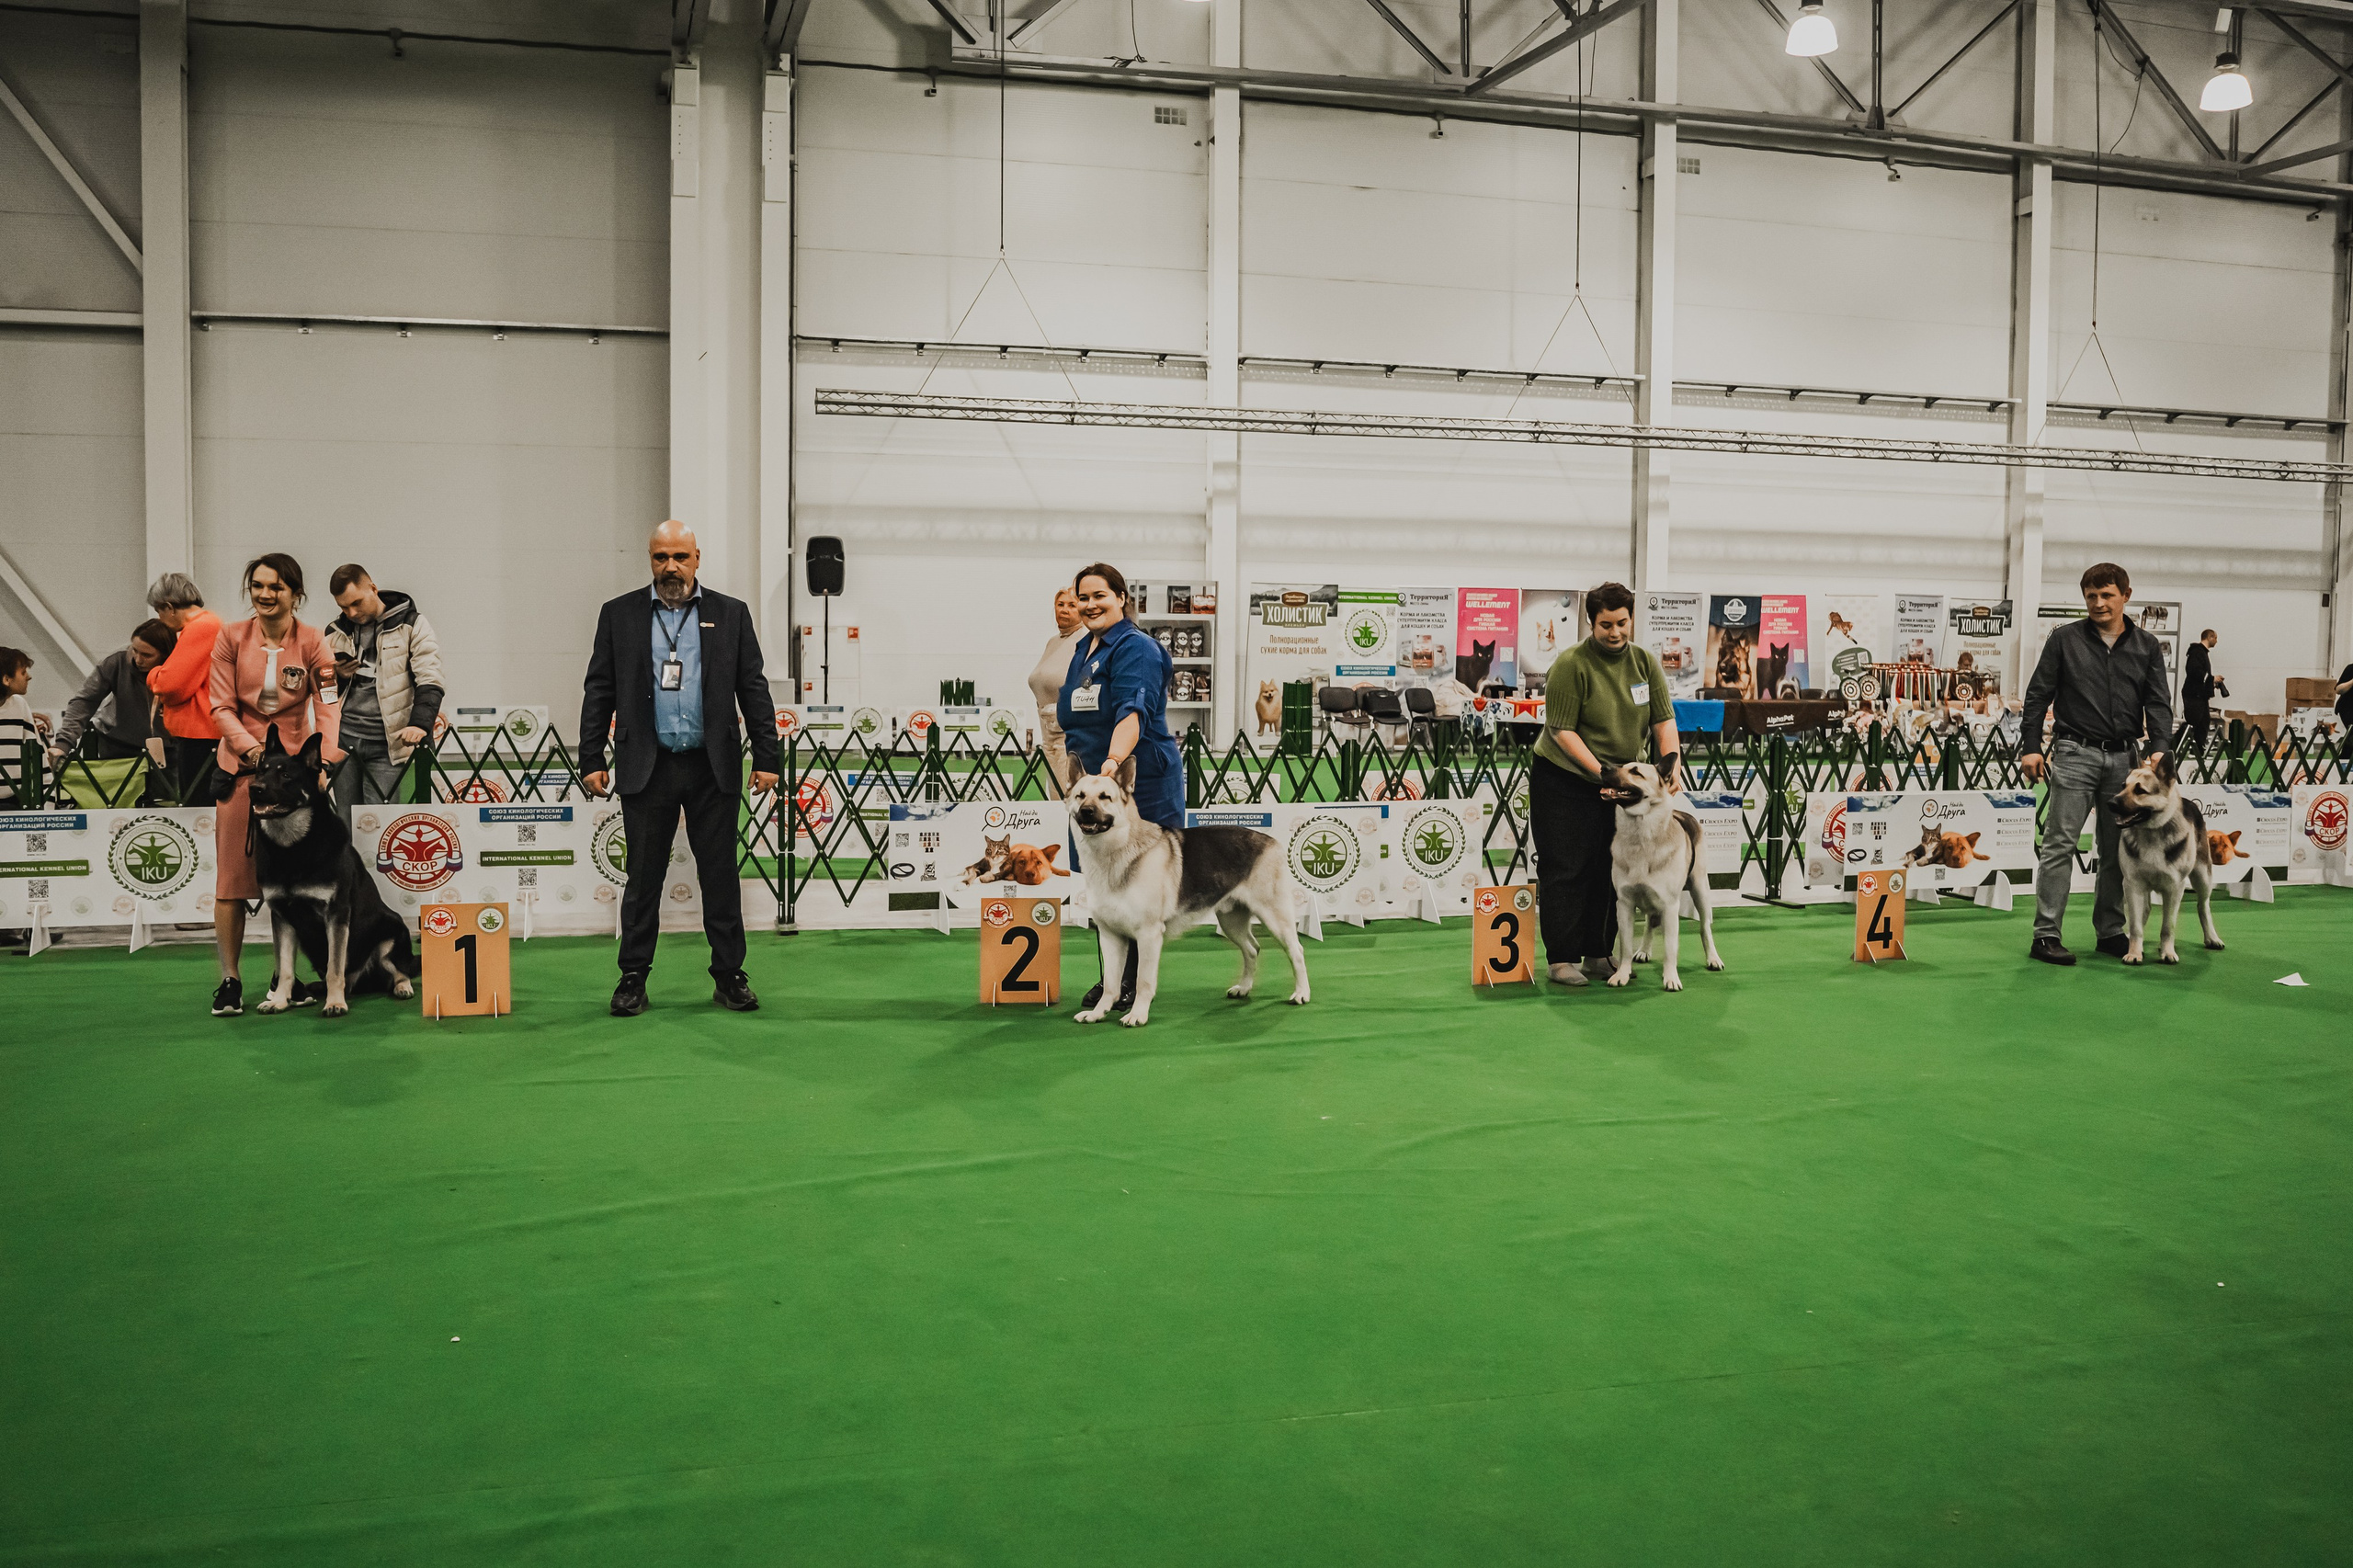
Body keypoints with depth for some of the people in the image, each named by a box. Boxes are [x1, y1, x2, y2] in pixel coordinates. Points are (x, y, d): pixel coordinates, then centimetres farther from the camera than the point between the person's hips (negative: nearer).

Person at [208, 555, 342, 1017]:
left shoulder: (312, 642, -3)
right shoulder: (231, 639, 0)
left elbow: (327, 708, -9)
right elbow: (222, 707, -1)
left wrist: (323, 760, -24)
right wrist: (251, 747, -17)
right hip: (241, 764, 1)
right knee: (232, 875, -1)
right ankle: (229, 981, 8)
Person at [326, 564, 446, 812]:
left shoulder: (411, 625, 1)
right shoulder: (336, 633, 15)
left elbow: (429, 680, -8)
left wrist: (420, 724, -25)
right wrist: (337, 677, 2)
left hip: (386, 744, -4)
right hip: (343, 738, 5)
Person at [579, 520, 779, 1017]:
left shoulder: (731, 614, 6)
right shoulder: (619, 614, 6)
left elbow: (754, 691, 5)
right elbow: (599, 692, 6)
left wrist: (766, 760, 0)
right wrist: (591, 761, 1)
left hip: (713, 768, 0)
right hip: (647, 768, 0)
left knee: (721, 876, 5)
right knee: (643, 878, 6)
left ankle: (729, 976, 15)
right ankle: (633, 977, 16)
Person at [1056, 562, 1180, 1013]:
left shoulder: (1137, 649, -13)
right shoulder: (1082, 651, 15)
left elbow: (1133, 713, -28)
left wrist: (1113, 762, -42)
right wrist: (1074, 772, 23)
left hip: (1142, 782, -8)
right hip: (1092, 783, 8)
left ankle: (1137, 981, 10)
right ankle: (1110, 976, 22)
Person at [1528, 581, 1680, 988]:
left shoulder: (1645, 662, 3)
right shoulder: (1571, 664, -14)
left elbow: (1663, 718, 2)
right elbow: (1561, 729, -15)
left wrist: (1671, 763, -14)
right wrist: (1599, 771, -21)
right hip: (1564, 781, -5)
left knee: (1609, 871, 7)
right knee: (1566, 870, -4)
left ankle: (1598, 954, 16)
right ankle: (1560, 959, 0)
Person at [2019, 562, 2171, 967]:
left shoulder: (2147, 647, 10)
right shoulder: (2065, 639, 4)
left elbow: (2158, 704, 7)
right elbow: (2038, 695, 4)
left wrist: (2158, 748, -9)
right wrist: (2030, 746, -5)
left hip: (2125, 756, 3)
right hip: (2075, 754, -3)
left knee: (2118, 850, 8)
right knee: (2060, 843, -7)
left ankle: (2110, 931, 19)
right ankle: (2045, 934, -5)